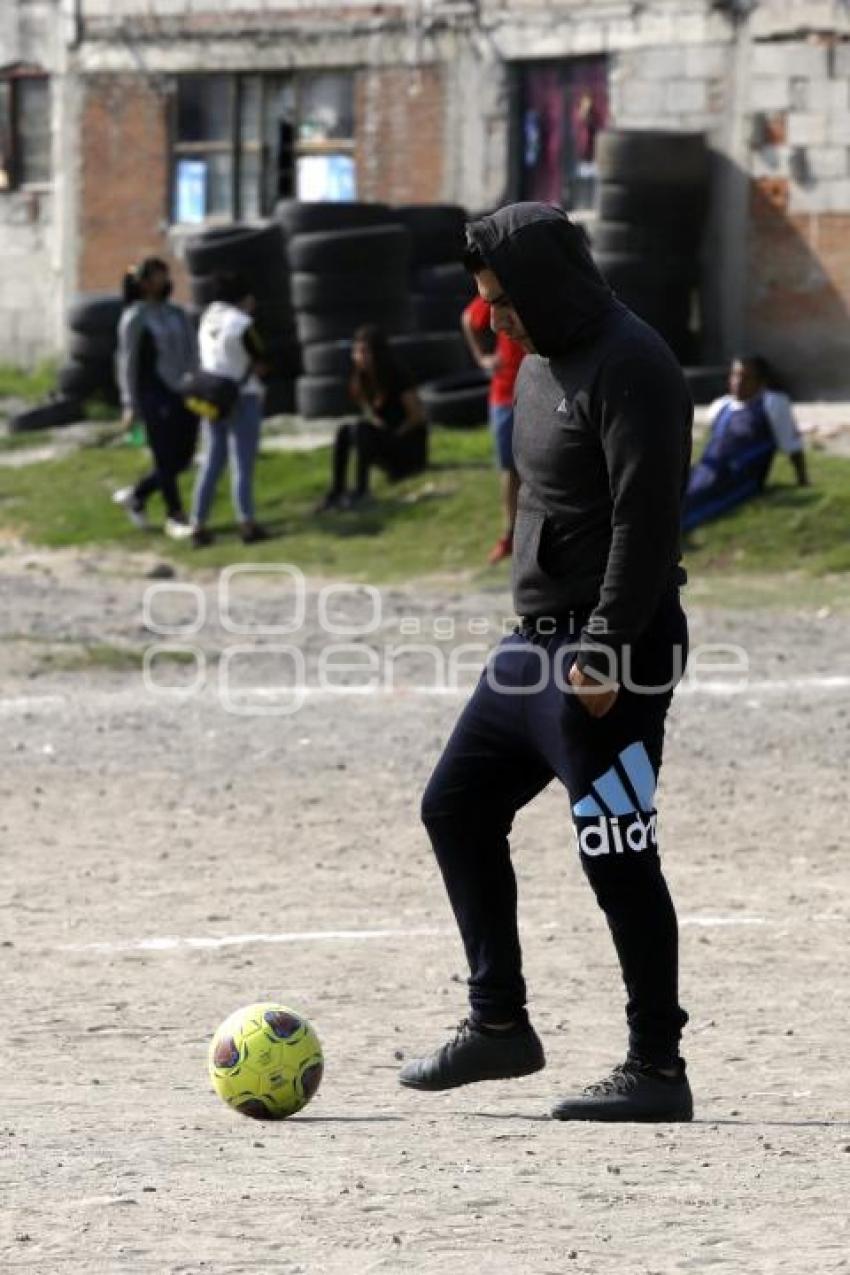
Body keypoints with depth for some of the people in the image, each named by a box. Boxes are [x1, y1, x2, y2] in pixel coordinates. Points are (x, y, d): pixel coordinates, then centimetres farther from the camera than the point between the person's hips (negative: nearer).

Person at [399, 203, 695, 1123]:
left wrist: (604, 653, -24)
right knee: (457, 808, 13)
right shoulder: (539, 365, 15)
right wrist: (541, 625, 19)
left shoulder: (628, 367, -16)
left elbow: (646, 519, -22)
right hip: (539, 637, 10)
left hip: (616, 644, -10)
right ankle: (498, 1025, 21)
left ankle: (657, 1067, 1)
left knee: (619, 856, -7)